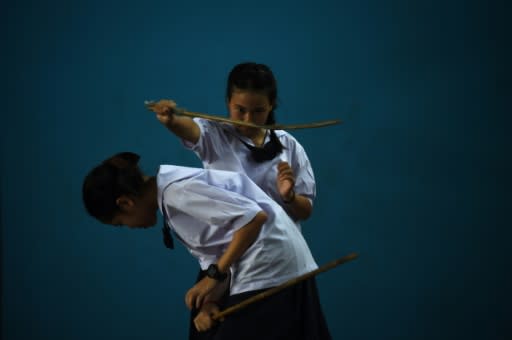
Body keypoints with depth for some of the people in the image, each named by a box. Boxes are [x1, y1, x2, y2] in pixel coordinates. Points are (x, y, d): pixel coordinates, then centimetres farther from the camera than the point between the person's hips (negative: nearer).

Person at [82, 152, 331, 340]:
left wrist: (215, 275, -19)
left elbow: (254, 217, -24)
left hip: (269, 269, -10)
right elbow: (213, 254, 12)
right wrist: (209, 303, -2)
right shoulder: (172, 195, 13)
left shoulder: (177, 190, -18)